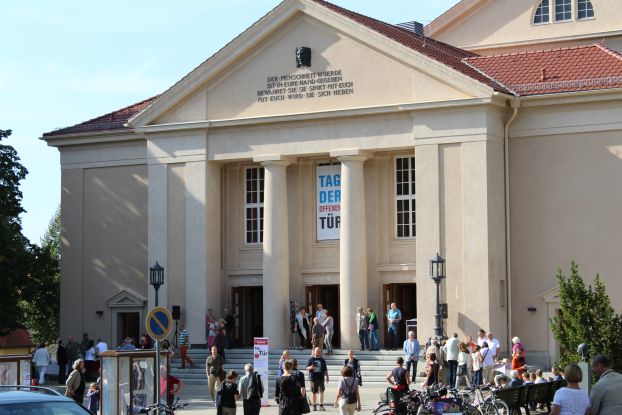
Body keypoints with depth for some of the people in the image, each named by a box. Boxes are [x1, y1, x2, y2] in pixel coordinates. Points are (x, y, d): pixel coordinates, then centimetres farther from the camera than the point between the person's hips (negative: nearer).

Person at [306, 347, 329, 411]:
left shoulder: (322, 360, 12)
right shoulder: (311, 359, 6)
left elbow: (325, 369, 16)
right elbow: (307, 368, 3)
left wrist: (327, 376, 7)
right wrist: (311, 367, -19)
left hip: (321, 378, 1)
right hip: (313, 378, -1)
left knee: (321, 392, -8)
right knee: (314, 393, 4)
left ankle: (321, 406, -3)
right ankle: (314, 406, 13)